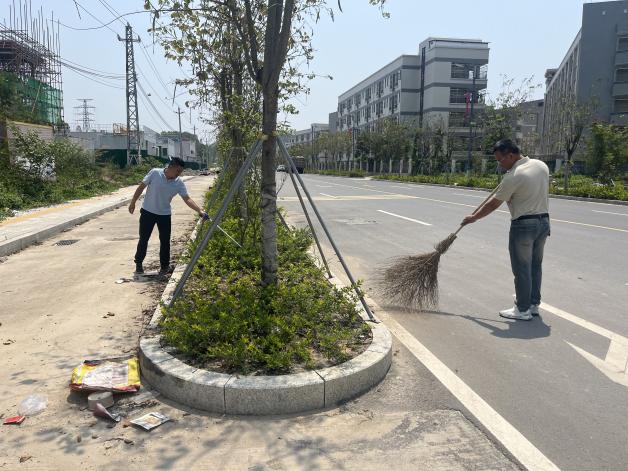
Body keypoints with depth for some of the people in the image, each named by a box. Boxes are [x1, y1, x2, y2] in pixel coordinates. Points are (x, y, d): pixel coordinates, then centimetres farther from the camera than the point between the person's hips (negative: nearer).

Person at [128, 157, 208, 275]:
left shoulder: (179, 183, -9)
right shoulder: (154, 173, -15)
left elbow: (187, 199, -14)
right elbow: (141, 187, -5)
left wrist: (200, 211, -27)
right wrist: (133, 203, -2)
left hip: (164, 215, 2)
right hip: (148, 212, -2)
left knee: (165, 241, 3)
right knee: (143, 239, 7)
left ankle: (164, 266, 17)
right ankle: (138, 263, 24)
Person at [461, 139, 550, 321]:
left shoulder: (513, 177, -18)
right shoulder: (542, 165, 5)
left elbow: (493, 204, -12)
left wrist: (473, 218, 0)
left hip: (523, 225, -8)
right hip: (544, 221, 8)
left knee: (521, 268, 1)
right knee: (535, 265, 16)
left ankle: (523, 310, 8)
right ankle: (534, 304, 26)